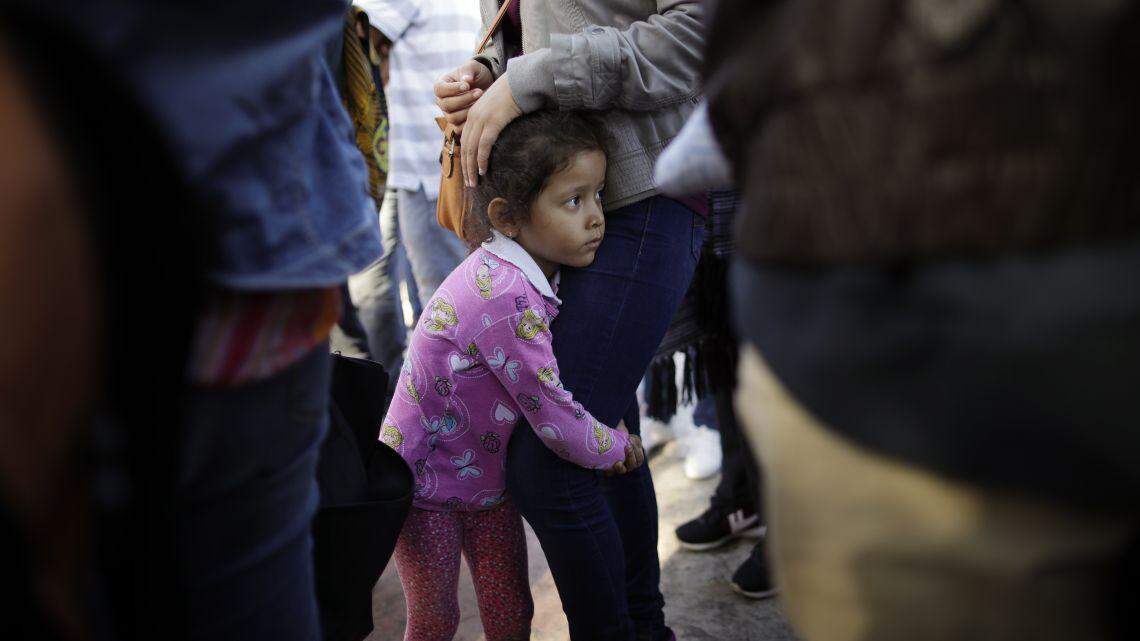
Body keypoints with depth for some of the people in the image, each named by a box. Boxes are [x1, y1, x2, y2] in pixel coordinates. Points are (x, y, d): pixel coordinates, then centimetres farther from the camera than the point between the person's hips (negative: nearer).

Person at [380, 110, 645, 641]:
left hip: (489, 477, 7)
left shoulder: (535, 274, -6)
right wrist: (616, 447, -11)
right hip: (424, 482, -7)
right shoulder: (505, 297, -34)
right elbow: (555, 419, -28)